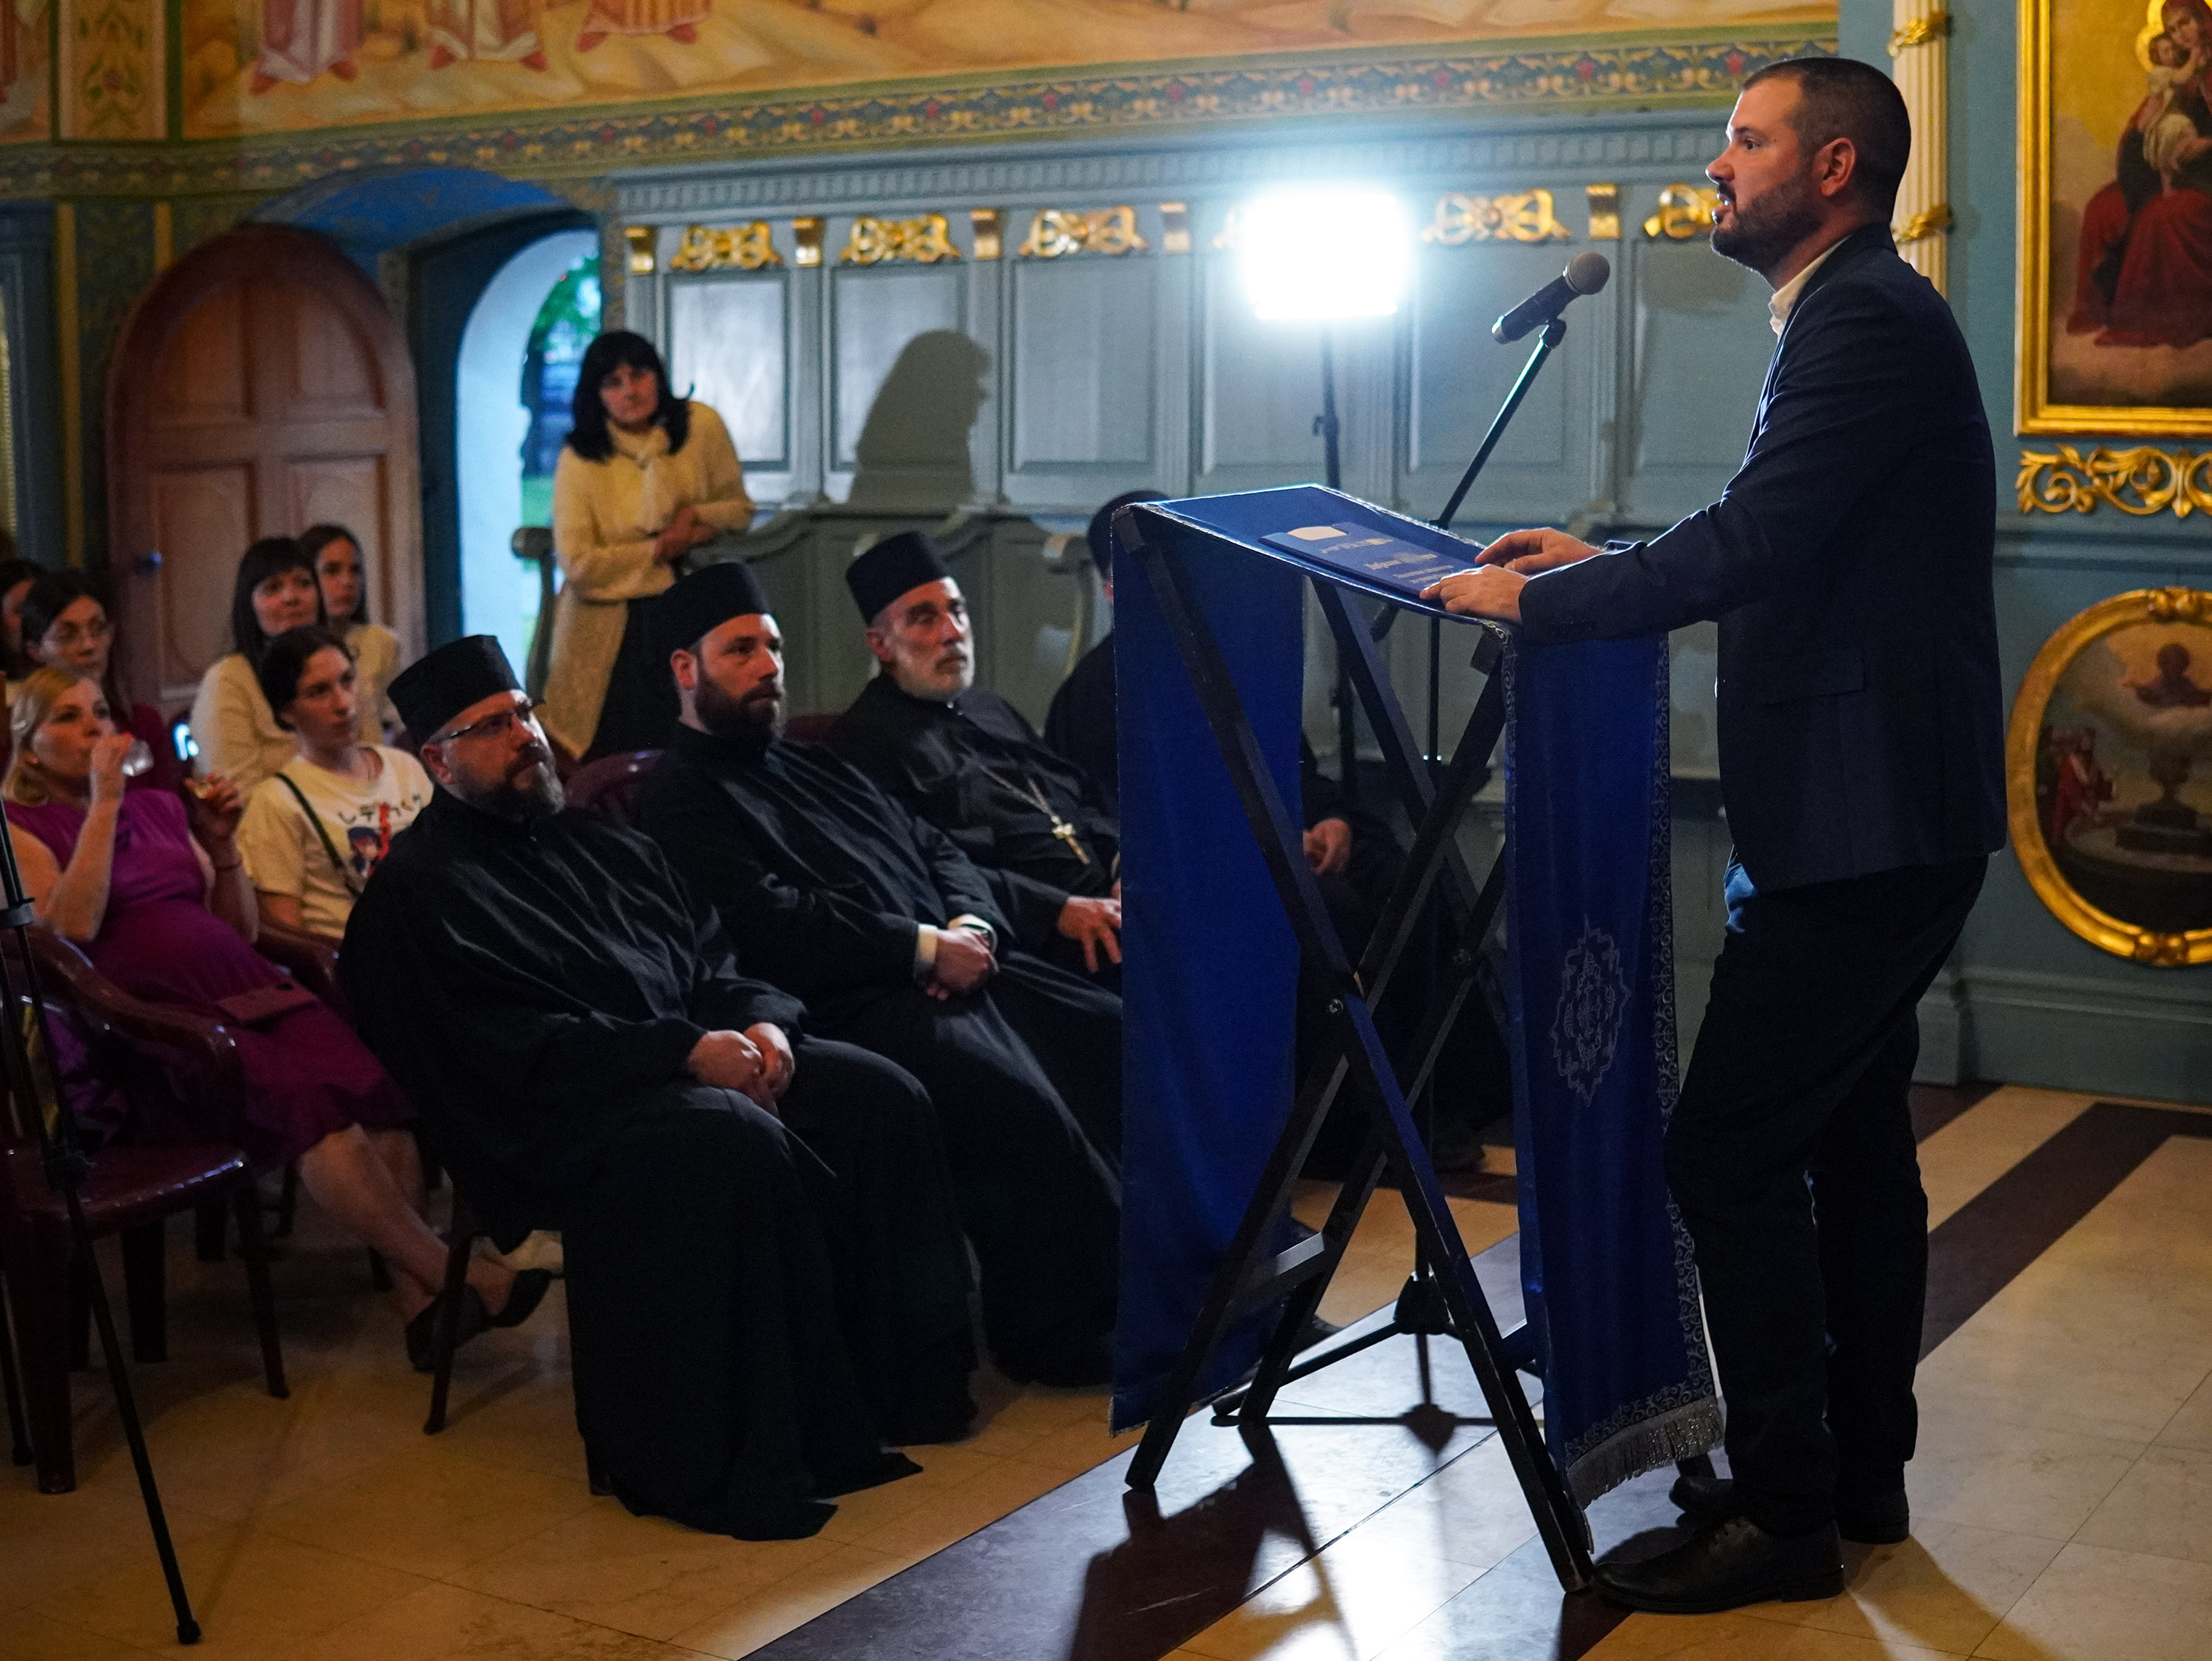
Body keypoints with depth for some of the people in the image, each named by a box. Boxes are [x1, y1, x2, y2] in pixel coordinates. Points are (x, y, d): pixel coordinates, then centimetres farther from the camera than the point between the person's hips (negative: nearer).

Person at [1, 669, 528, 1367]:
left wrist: (221, 844, 8)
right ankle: (449, 1274, -25)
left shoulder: (161, 809, 24)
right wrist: (104, 801, -9)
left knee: (376, 1079, -25)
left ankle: (417, 1301, -29)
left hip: (243, 988, 5)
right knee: (309, 1098, -31)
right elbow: (70, 928, -11)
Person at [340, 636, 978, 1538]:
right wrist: (684, 1050, -20)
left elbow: (709, 949, 20)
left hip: (699, 1053, 8)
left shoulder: (592, 840, 23)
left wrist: (758, 1018, -3)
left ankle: (901, 1381, -6)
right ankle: (766, 1458, -29)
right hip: (563, 1113, -8)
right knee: (740, 1141, -35)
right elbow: (516, 1047, -13)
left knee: (880, 1095, -13)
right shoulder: (418, 889, -1)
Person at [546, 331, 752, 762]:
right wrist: (659, 551, -13)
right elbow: (578, 565, -16)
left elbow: (740, 509, 9)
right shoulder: (579, 460, -10)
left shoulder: (701, 426, -3)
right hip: (609, 625, -2)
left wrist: (695, 514, -12)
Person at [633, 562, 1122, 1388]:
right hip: (852, 1004, -8)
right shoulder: (680, 797, 1)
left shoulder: (812, 764, 28)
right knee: (1020, 1097, -30)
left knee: (1114, 1033, -10)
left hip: (951, 970, 9)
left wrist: (970, 925, 1)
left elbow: (936, 849, 24)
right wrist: (923, 947, -13)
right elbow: (771, 923, -13)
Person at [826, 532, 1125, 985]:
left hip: (1103, 895, 8)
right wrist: (1059, 910, -18)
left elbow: (1083, 799, 27)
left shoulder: (989, 708, 27)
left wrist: (1123, 860, 3)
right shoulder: (865, 738, 1)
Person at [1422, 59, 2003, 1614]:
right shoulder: (1871, 318, 17)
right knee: (1852, 1138, 16)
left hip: (1862, 826, -11)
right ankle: (1860, 1471, 27)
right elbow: (1781, 552, 21)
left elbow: (1750, 549, -25)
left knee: (1731, 1150, -8)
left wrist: (1539, 600, -15)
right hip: (1881, 814, 11)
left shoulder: (1868, 322, -16)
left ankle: (1786, 1513, 0)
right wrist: (1601, 560, 13)